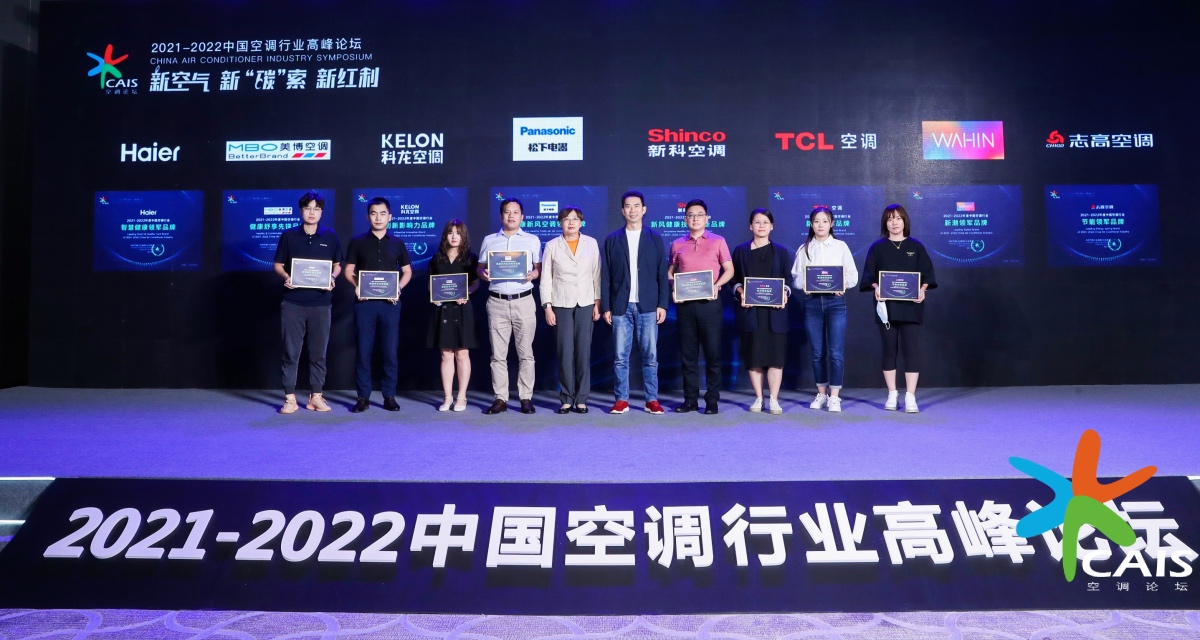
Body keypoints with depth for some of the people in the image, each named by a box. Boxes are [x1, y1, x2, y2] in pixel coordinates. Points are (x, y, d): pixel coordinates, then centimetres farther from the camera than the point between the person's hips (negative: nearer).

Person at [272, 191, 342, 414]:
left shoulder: (330, 236, 5)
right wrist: (285, 277, -12)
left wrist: (332, 278, -8)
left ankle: (316, 397, 14)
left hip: (321, 303, 1)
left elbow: (337, 265, 12)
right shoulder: (288, 235, 3)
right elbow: (278, 265, 8)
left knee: (318, 352, 5)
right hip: (293, 302, 0)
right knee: (291, 351, 1)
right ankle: (290, 398, 8)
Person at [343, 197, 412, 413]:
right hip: (365, 302, -1)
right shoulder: (357, 242, 7)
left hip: (390, 303, 1)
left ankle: (389, 396, 9)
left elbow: (407, 271, 14)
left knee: (391, 350, 1)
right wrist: (356, 285, -12)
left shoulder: (397, 244, 10)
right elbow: (349, 271, 8)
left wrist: (399, 288, -5)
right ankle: (363, 397, 8)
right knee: (363, 350, 1)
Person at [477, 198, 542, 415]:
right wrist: (483, 273, -8)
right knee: (498, 354, 2)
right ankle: (500, 398, 7)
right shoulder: (489, 241, 13)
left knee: (525, 353, 0)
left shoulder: (532, 240, 9)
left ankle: (526, 398, 5)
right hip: (496, 302, 1)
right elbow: (480, 267, 14)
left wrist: (533, 274, -13)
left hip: (524, 301, -1)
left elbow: (540, 268, 8)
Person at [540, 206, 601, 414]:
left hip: (585, 304, 1)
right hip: (561, 304, -1)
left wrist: (598, 303, 0)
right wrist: (547, 307, -2)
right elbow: (546, 278, 3)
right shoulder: (552, 246, 5)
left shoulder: (591, 244, 7)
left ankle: (581, 399, 7)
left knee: (584, 352, -1)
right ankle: (566, 399, 7)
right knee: (565, 352, -2)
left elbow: (597, 275, 6)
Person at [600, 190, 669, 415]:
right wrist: (606, 307, 0)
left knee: (650, 356, 2)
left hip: (648, 306, 0)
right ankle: (622, 399, 10)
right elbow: (605, 276, 5)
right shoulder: (612, 239, 7)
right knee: (621, 357, 2)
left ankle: (652, 400, 9)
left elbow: (662, 274, 5)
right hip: (621, 306, 0)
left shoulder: (655, 239, 8)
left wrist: (662, 304, -2)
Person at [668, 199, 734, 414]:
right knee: (688, 352, 5)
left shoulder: (718, 241, 6)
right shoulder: (677, 244, 11)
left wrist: (717, 285, -12)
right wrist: (673, 288, -4)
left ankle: (712, 400, 5)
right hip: (684, 303, 2)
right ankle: (690, 399, 12)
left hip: (709, 302, -2)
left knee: (712, 351, -1)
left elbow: (729, 269, 6)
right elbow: (670, 271, 16)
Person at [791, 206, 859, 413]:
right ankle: (821, 394, 19)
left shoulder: (841, 247, 7)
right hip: (812, 302, 2)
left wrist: (842, 284, -14)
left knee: (836, 352, -7)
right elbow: (796, 277, 6)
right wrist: (804, 284, -14)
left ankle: (834, 397, -1)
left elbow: (853, 276, 5)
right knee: (817, 352, 7)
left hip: (835, 302, -1)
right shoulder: (804, 249, 10)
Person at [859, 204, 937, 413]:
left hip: (911, 306, 0)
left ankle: (910, 397, -2)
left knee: (911, 350, -5)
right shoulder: (877, 247, 6)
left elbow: (927, 273, 4)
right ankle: (892, 395, 14)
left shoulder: (916, 247, 8)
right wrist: (876, 287, -18)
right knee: (889, 350, 5)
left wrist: (922, 289, -14)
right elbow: (869, 274, 2)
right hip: (886, 306, 0)